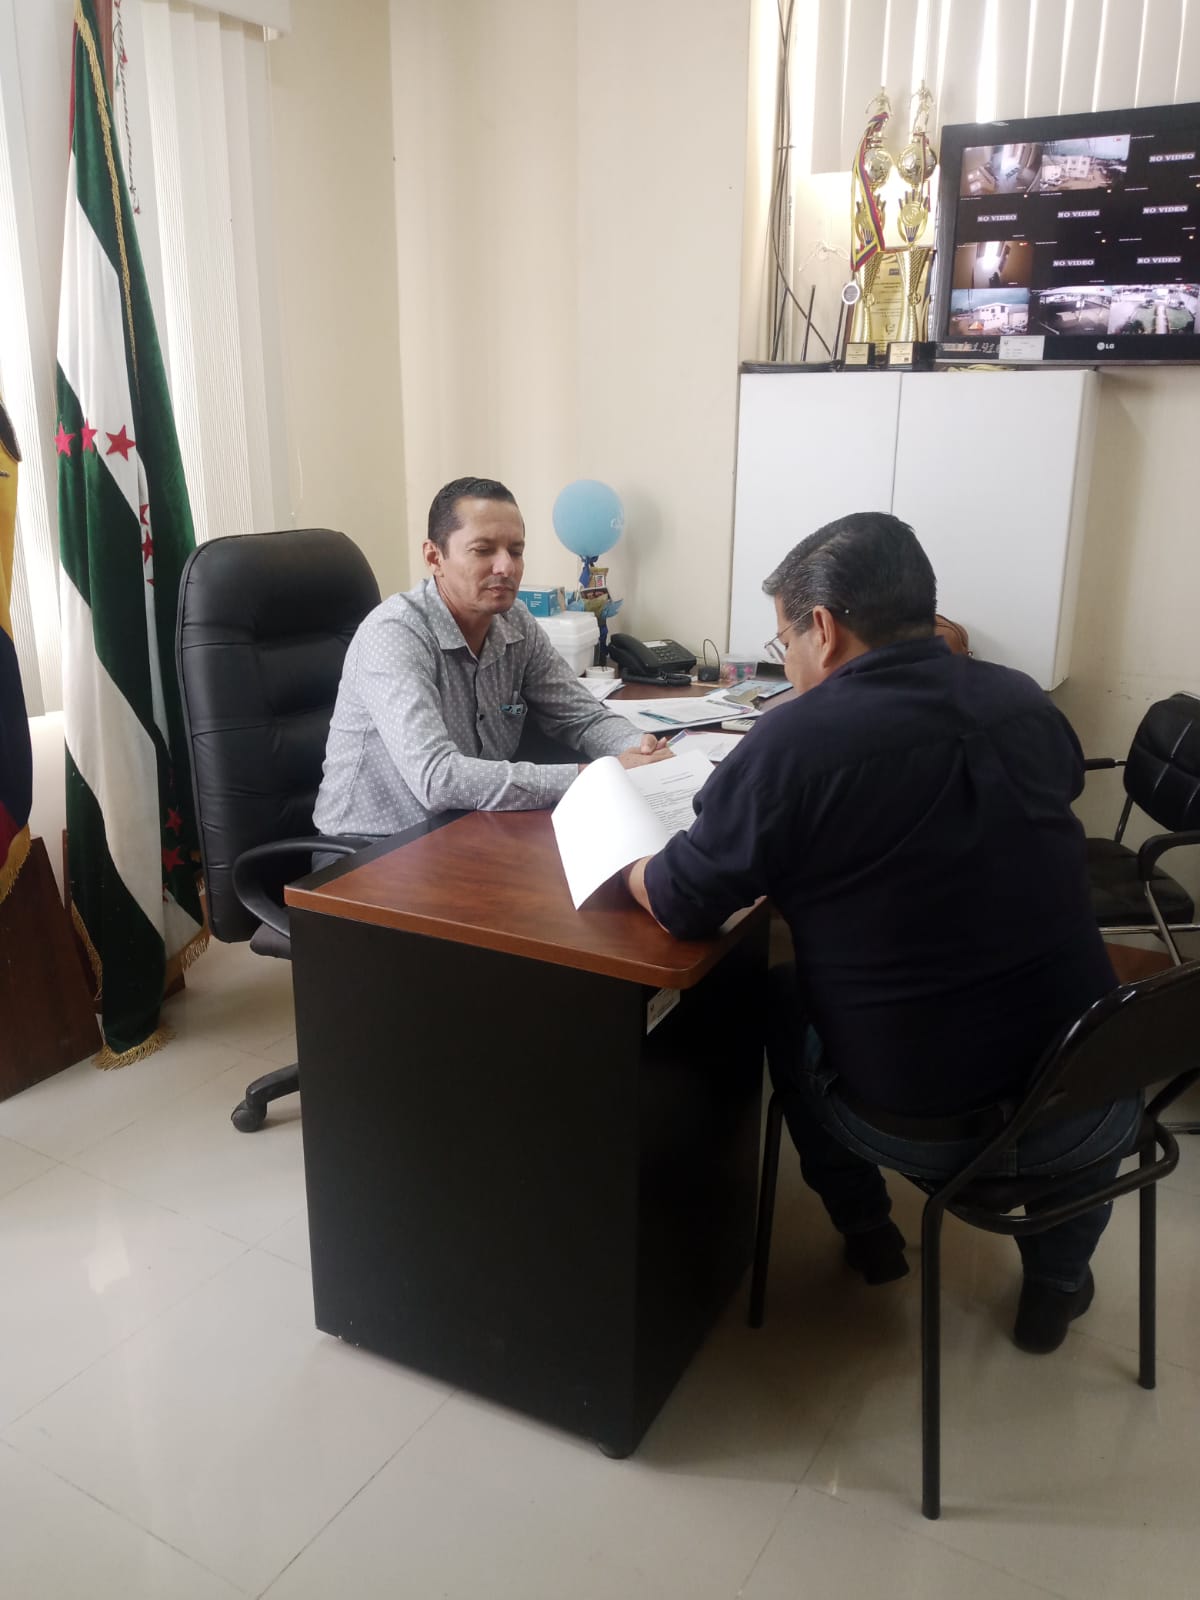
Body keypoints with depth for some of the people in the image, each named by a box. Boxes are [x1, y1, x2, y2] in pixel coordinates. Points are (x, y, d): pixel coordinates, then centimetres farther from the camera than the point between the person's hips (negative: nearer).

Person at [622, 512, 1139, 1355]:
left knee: (782, 998, 27)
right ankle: (1056, 1282, 41)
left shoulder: (793, 741, -17)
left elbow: (679, 904, -8)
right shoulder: (1027, 706, -2)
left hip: (909, 1122, -2)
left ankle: (866, 1228, 43)